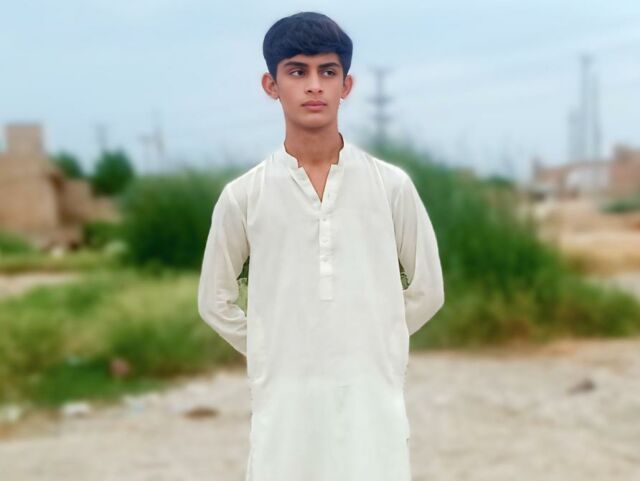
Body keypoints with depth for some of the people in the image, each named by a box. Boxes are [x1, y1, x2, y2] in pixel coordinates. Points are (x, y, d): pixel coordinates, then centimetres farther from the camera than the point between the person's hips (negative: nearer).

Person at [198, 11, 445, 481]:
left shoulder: (392, 185, 1)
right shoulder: (243, 195, 1)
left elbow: (428, 289, 11)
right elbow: (215, 300, 12)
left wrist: (371, 346, 10)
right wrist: (273, 353, 8)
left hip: (372, 403, 0)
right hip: (283, 405, 0)